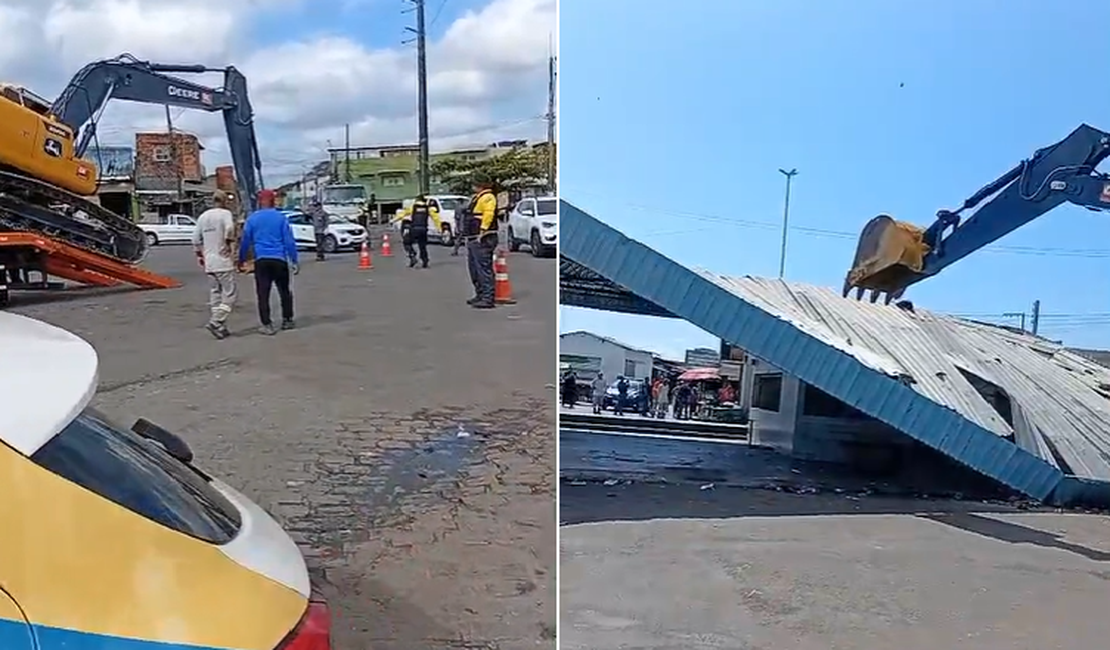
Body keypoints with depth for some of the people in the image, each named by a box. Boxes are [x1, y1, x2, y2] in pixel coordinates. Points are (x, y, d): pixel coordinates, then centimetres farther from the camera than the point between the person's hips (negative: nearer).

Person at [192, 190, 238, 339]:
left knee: (215, 294, 12)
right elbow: (229, 229, -25)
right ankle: (215, 322, -16)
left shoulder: (203, 216, 14)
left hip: (209, 262, 7)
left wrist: (199, 255, 25)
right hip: (223, 261, -7)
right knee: (230, 293, -4)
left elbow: (196, 239, 16)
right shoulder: (225, 213, -5)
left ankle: (220, 327, 14)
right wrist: (229, 244, -14)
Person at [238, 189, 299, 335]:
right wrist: (294, 260, 1)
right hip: (279, 259, 0)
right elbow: (289, 240, -2)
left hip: (261, 260, 0)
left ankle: (267, 325, -1)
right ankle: (287, 320, 19)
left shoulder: (252, 219, 4)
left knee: (263, 294, 3)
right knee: (284, 291, 14)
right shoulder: (280, 217, 1)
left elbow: (245, 241, 6)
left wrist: (241, 260, 16)